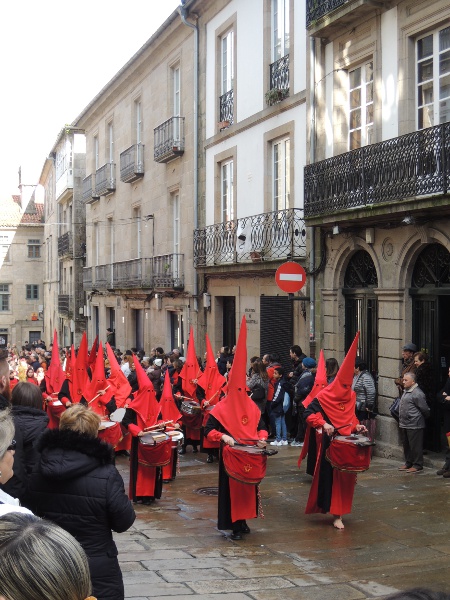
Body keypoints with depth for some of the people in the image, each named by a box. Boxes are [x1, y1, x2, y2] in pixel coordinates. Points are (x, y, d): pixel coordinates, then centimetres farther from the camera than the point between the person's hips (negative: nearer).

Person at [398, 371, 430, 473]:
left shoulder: (417, 394, -17)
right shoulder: (406, 391, 13)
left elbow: (425, 409, -12)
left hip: (414, 425, -10)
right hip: (404, 425, 10)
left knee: (415, 446, -2)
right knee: (406, 445, 17)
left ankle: (417, 466, 6)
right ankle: (408, 463, 28)